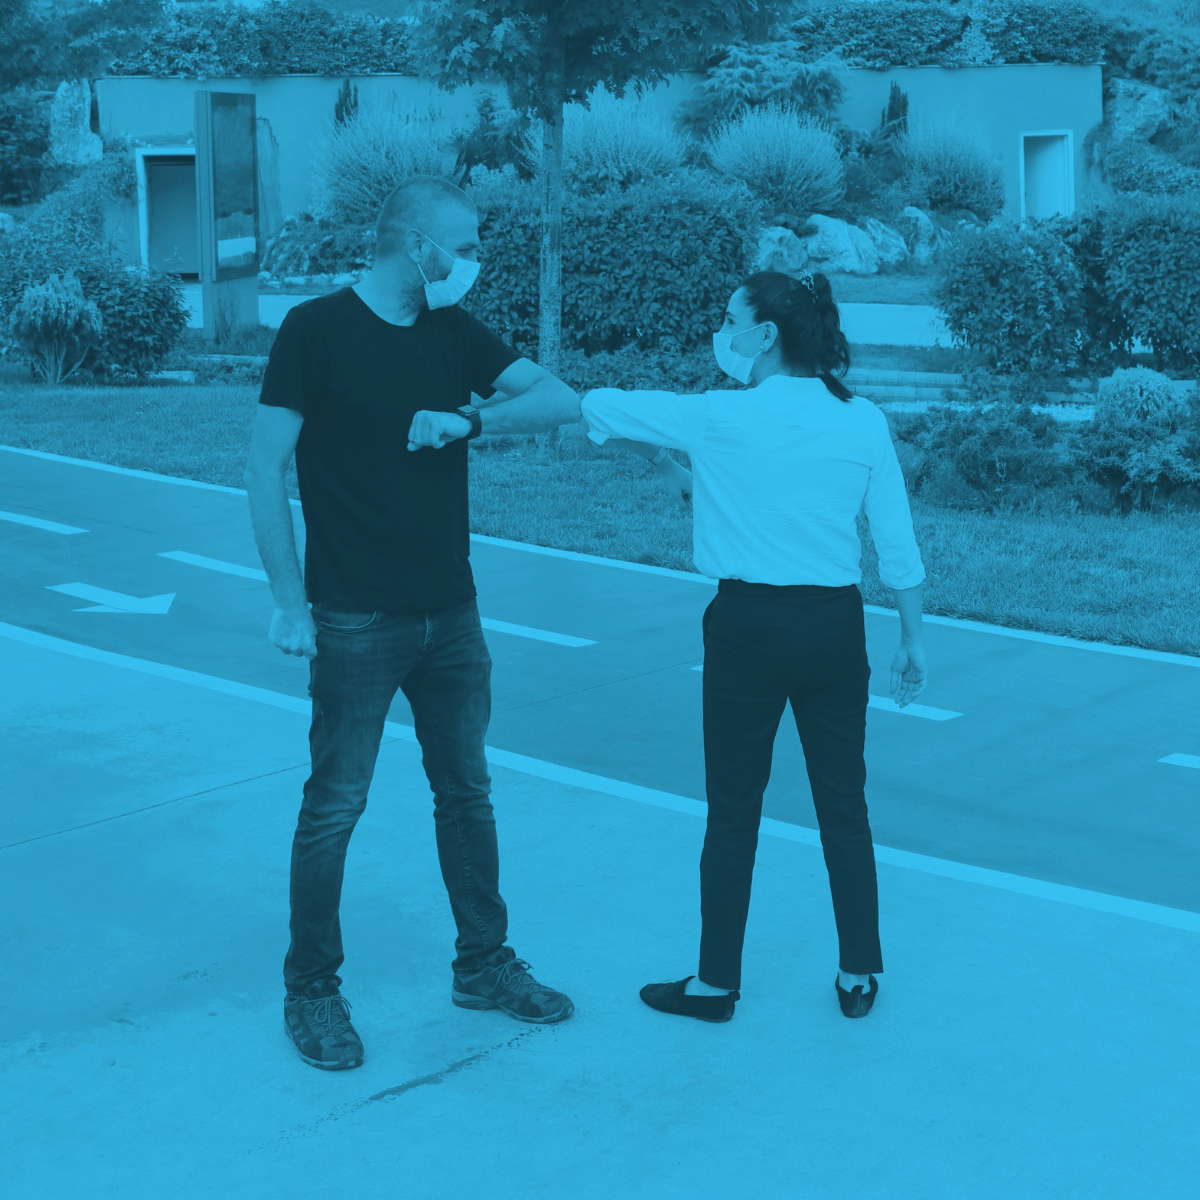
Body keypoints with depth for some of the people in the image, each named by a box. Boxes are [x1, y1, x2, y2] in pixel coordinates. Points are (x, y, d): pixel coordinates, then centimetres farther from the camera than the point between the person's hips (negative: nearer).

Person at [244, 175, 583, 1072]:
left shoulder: (456, 333, 7)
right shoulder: (317, 330, -8)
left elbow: (562, 402, -1)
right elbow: (266, 470, -9)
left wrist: (466, 416, -17)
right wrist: (290, 600, -12)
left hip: (451, 616, 6)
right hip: (357, 624, -5)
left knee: (467, 792, 14)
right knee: (335, 806, 1)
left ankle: (484, 964, 28)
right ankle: (312, 991, 14)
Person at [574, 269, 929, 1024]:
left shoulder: (720, 417, -8)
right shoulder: (863, 421, 0)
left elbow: (599, 407, 2)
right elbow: (899, 545, 2)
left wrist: (670, 469, 17)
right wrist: (913, 639, 12)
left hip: (749, 627, -3)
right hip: (834, 626, 3)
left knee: (734, 811, 7)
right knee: (843, 805, 13)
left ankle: (717, 982, 18)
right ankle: (859, 975, 22)